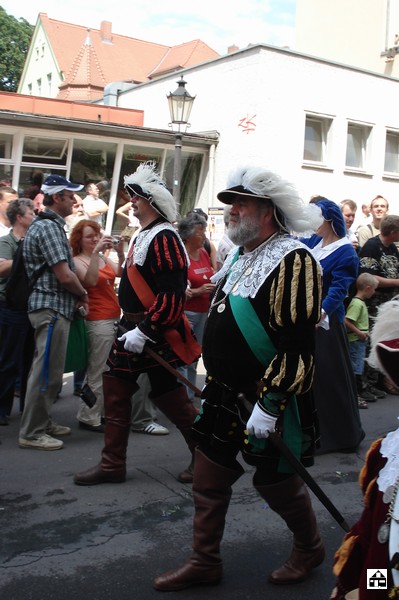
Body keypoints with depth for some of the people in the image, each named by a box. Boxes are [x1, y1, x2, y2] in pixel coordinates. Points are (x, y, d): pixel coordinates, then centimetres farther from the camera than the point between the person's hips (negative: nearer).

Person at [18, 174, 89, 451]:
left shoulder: (49, 225, 17)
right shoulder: (49, 227, -15)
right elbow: (64, 275, -20)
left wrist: (78, 295, 8)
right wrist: (83, 293, -1)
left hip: (54, 306, 11)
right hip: (52, 307, -11)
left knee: (48, 370, 17)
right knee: (47, 372, -5)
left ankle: (42, 422, 28)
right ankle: (32, 433, 3)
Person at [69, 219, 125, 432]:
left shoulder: (104, 258, 15)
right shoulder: (77, 261, -5)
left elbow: (121, 273, 1)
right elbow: (91, 280, -24)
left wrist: (120, 252, -13)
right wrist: (95, 252, -27)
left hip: (114, 318, 7)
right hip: (98, 321, -7)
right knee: (98, 372, -5)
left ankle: (103, 411, 19)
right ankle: (88, 417, 4)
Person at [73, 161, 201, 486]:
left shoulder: (164, 237, -18)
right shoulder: (143, 235, 14)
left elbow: (173, 295, -26)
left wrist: (145, 331, -26)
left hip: (157, 334, -10)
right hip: (135, 328, 10)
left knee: (170, 396, 1)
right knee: (115, 389, 11)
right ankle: (113, 465, 21)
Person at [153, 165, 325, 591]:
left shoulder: (292, 260, -19)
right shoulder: (239, 255, 10)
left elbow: (297, 346, -24)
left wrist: (268, 406, -25)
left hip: (270, 400, -8)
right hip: (226, 395, 8)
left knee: (276, 481, 10)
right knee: (208, 479, 12)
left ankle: (310, 549, 37)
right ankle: (205, 562, 29)